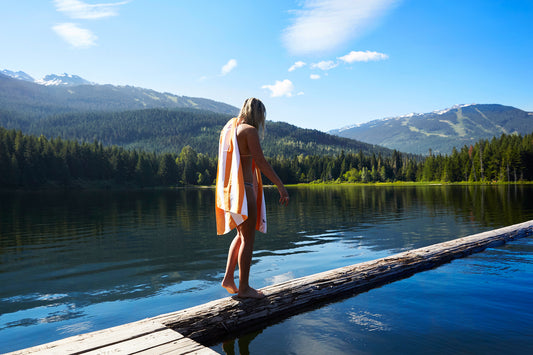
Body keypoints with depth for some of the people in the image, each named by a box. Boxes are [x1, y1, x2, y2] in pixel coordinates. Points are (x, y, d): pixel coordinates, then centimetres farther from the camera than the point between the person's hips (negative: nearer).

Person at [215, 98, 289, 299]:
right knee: (248, 239, 1)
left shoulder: (229, 128, 15)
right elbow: (261, 162, -19)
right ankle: (243, 288, 11)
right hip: (243, 189, -9)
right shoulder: (249, 130, -12)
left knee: (242, 235, 20)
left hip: (230, 188, 9)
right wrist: (281, 186, -19)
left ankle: (228, 278, 21)